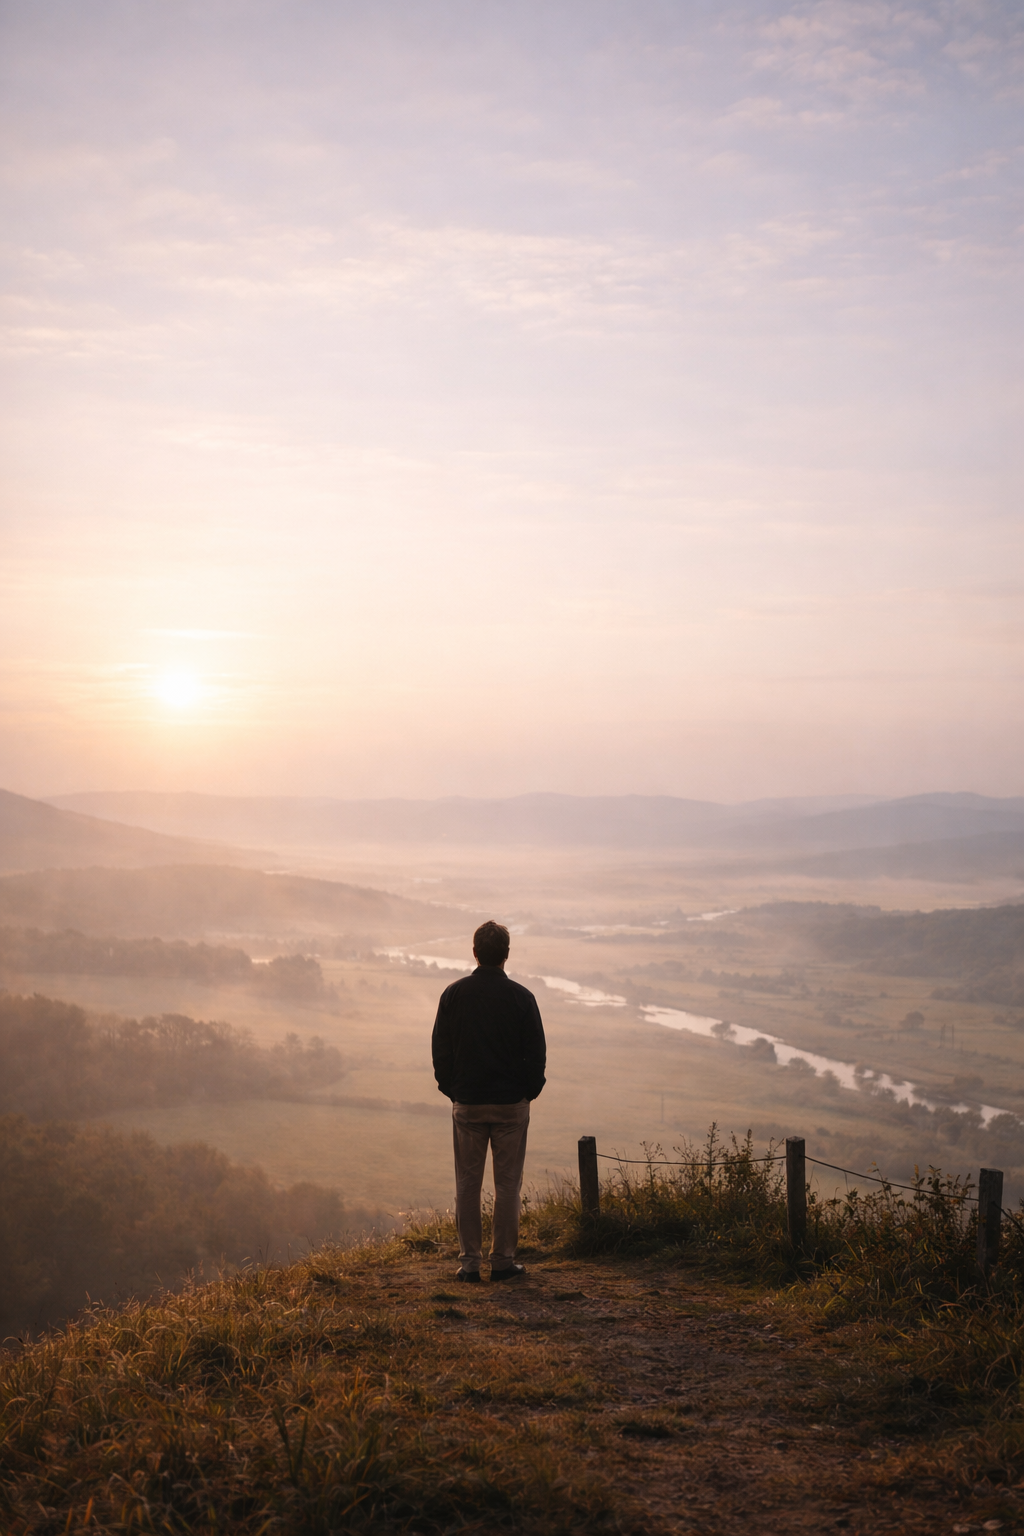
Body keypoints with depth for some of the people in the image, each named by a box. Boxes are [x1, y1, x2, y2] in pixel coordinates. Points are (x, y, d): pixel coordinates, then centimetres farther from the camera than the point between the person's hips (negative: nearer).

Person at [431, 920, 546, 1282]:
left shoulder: (454, 994, -2)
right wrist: (529, 1091, 11)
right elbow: (536, 1053, -2)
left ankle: (470, 1261, 9)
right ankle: (503, 1260, 8)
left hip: (467, 1103, 1)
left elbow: (440, 1049, 4)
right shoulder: (521, 997, -7)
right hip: (511, 1104, -1)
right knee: (507, 1184, 6)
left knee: (467, 1184, 8)